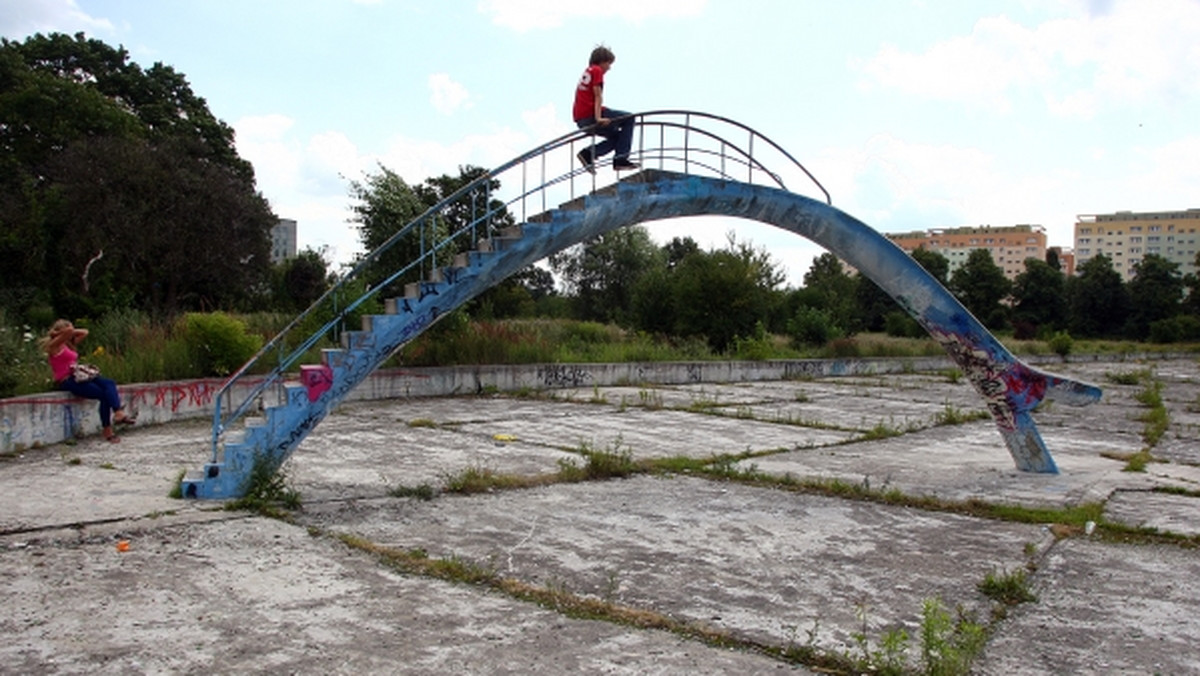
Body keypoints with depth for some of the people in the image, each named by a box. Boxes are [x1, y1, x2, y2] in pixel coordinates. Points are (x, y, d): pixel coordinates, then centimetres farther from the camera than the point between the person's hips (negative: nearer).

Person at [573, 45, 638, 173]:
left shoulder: (587, 72, 26)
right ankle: (621, 159, -9)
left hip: (580, 120, 9)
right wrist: (598, 118, -21)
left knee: (616, 136, 20)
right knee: (628, 119, -1)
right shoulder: (597, 70, -1)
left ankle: (588, 153, 0)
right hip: (590, 115, -9)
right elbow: (598, 96, -12)